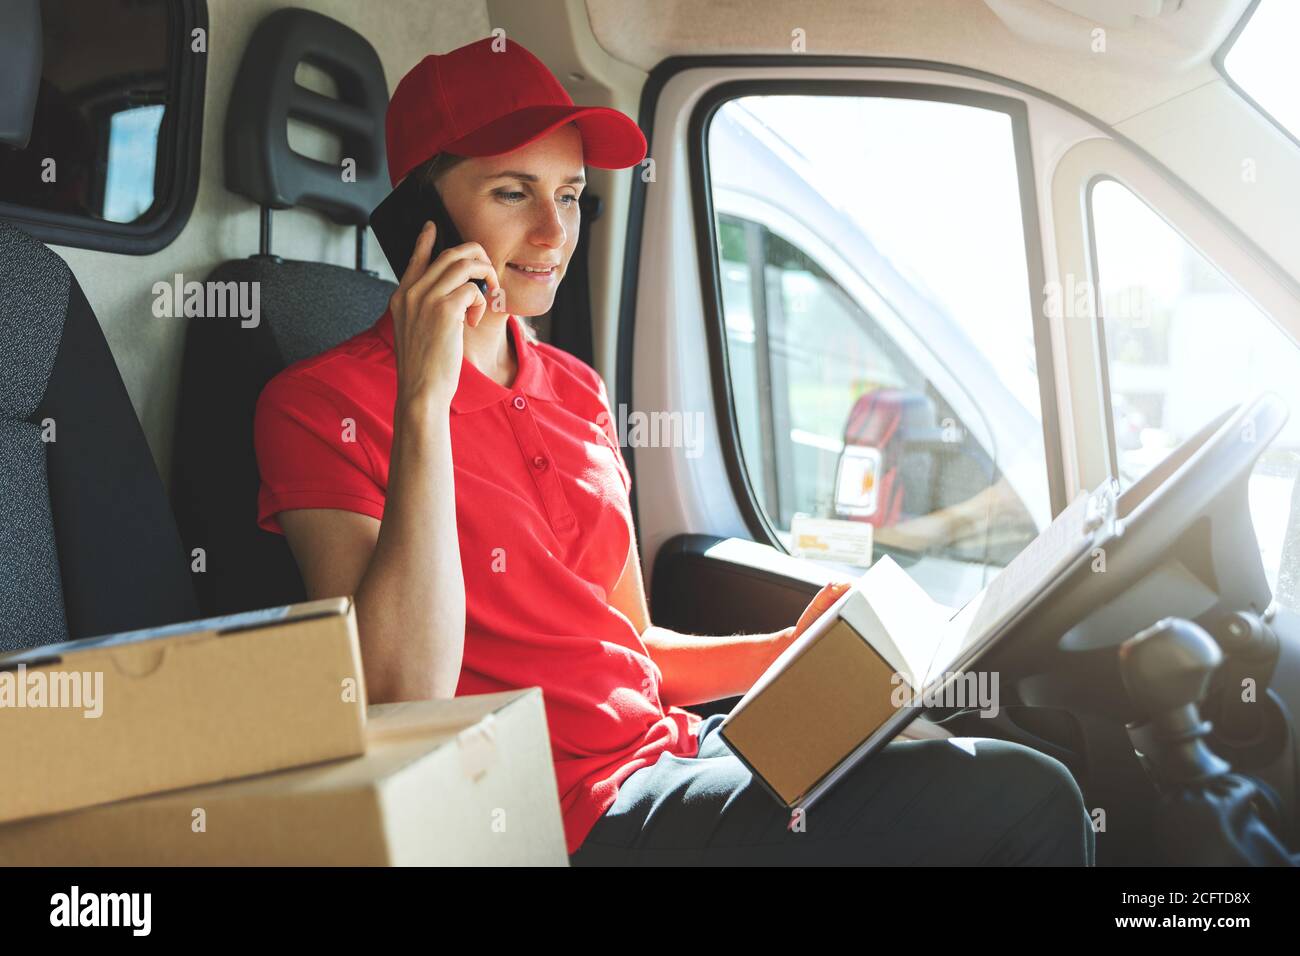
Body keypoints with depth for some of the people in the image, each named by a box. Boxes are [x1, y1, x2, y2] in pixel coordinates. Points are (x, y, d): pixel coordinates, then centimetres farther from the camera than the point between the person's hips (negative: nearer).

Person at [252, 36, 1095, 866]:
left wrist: (793, 651, 1)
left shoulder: (575, 390, 13)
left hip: (676, 742, 7)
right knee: (1025, 805, -14)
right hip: (577, 823, -7)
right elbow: (407, 699, -20)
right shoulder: (321, 402, -7)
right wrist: (425, 399, -22)